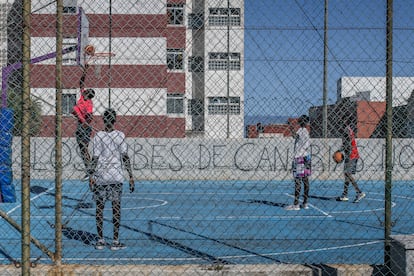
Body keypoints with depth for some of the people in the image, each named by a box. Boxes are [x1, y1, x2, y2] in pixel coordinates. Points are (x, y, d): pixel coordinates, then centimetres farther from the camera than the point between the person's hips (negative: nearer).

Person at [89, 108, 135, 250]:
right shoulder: (120, 135, -2)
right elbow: (125, 157, -4)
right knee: (116, 207, 5)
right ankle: (115, 241, 6)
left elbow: (95, 158, -4)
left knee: (99, 207, 8)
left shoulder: (98, 136, -2)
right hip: (116, 176, 0)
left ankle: (100, 240, 11)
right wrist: (131, 176, 0)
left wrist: (91, 176, 3)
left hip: (100, 176, 1)